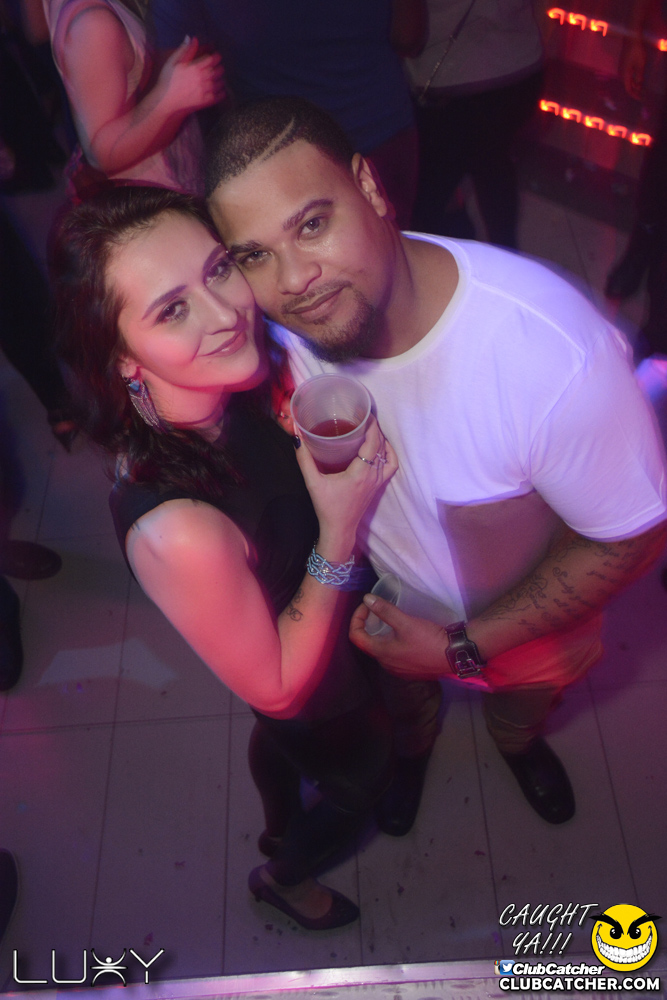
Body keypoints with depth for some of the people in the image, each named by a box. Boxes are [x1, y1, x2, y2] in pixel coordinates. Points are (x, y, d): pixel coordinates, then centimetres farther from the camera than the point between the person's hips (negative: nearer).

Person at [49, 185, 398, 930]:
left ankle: (279, 830, 74)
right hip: (318, 701, -6)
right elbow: (277, 688, -30)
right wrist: (340, 529, -38)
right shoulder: (176, 531, -47)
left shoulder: (232, 383, -26)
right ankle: (283, 876, 62)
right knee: (360, 778, 28)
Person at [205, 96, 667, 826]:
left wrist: (465, 648, -24)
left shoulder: (556, 354, -44)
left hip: (528, 612, -2)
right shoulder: (272, 323, -30)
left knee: (524, 702, 34)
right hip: (377, 601, 2)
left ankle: (517, 741, 72)